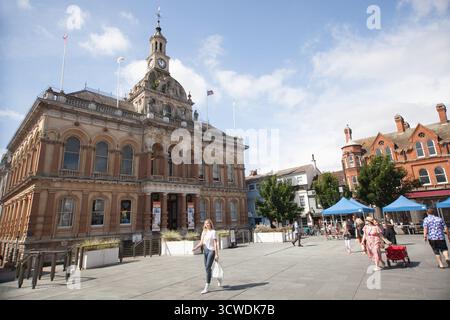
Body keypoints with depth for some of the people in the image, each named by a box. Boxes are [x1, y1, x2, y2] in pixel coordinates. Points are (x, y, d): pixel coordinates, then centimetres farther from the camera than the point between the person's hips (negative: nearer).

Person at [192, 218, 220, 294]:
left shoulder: (213, 232, -8)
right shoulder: (204, 232, 10)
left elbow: (215, 244, -10)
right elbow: (201, 243, 10)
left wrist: (216, 254, -13)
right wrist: (195, 248, -8)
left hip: (211, 251, -7)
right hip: (205, 251, 7)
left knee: (208, 268, -12)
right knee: (207, 268, 13)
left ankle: (207, 288, -3)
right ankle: (218, 279, 38)